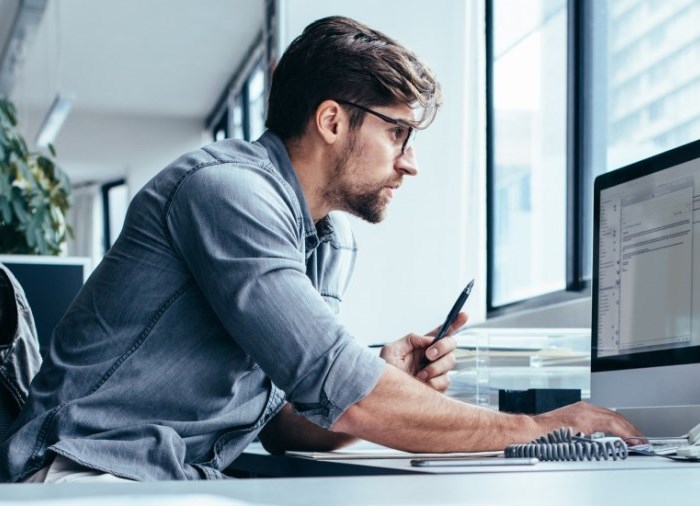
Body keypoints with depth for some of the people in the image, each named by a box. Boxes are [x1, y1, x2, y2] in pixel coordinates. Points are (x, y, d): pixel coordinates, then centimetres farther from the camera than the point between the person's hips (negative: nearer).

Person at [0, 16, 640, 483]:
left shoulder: (334, 244, 12)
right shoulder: (228, 188, -16)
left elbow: (289, 424, 12)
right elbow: (342, 396, -22)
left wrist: (389, 384, -7)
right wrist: (533, 427, -13)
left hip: (196, 483, 7)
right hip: (96, 475, -7)